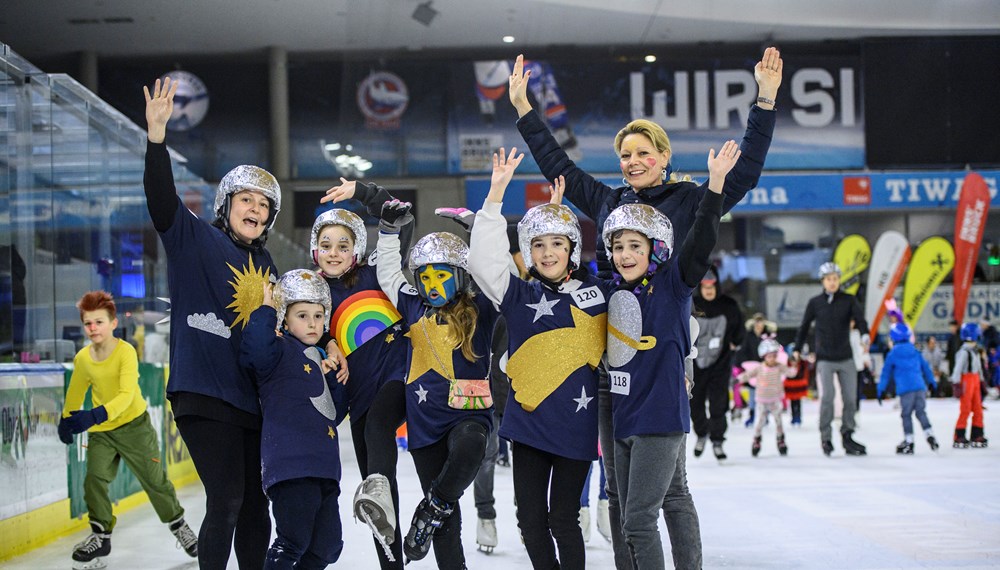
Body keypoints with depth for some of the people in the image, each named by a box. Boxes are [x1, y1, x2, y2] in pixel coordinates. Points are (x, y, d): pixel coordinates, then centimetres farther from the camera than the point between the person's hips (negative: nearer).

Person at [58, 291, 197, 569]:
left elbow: (127, 395, -33)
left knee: (155, 480, 6)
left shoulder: (126, 352, -23)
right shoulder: (83, 358, -6)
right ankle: (101, 535, 4)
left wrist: (95, 415, -45)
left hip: (134, 424, -4)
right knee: (94, 480, -10)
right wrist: (66, 421, 19)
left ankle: (178, 525, 27)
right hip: (100, 431, 4)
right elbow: (76, 391, 13)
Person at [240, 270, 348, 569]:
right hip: (292, 465, -9)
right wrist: (266, 309, -15)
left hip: (323, 468, 9)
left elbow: (335, 411, 24)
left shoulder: (319, 360, 24)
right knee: (293, 542, -15)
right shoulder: (281, 351, -1)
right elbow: (256, 346, -26)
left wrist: (330, 376, 11)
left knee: (327, 545, 12)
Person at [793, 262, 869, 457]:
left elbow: (859, 318, -12)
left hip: (846, 358, 2)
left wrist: (865, 334, -31)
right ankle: (825, 438, -4)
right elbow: (804, 326, 11)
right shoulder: (815, 303, 2)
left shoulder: (849, 300, 2)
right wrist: (797, 348, 11)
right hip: (824, 359, -2)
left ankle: (847, 437, 14)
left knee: (850, 398, 1)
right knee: (827, 397, -13)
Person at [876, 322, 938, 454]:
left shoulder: (892, 354, 4)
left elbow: (886, 373, 7)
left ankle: (909, 442, 1)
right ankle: (930, 435, 0)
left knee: (906, 414, 2)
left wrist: (881, 390, 12)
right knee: (921, 412, 11)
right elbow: (925, 367, 21)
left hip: (905, 389, -4)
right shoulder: (915, 351, 15)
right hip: (920, 387, 4)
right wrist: (932, 382, 31)